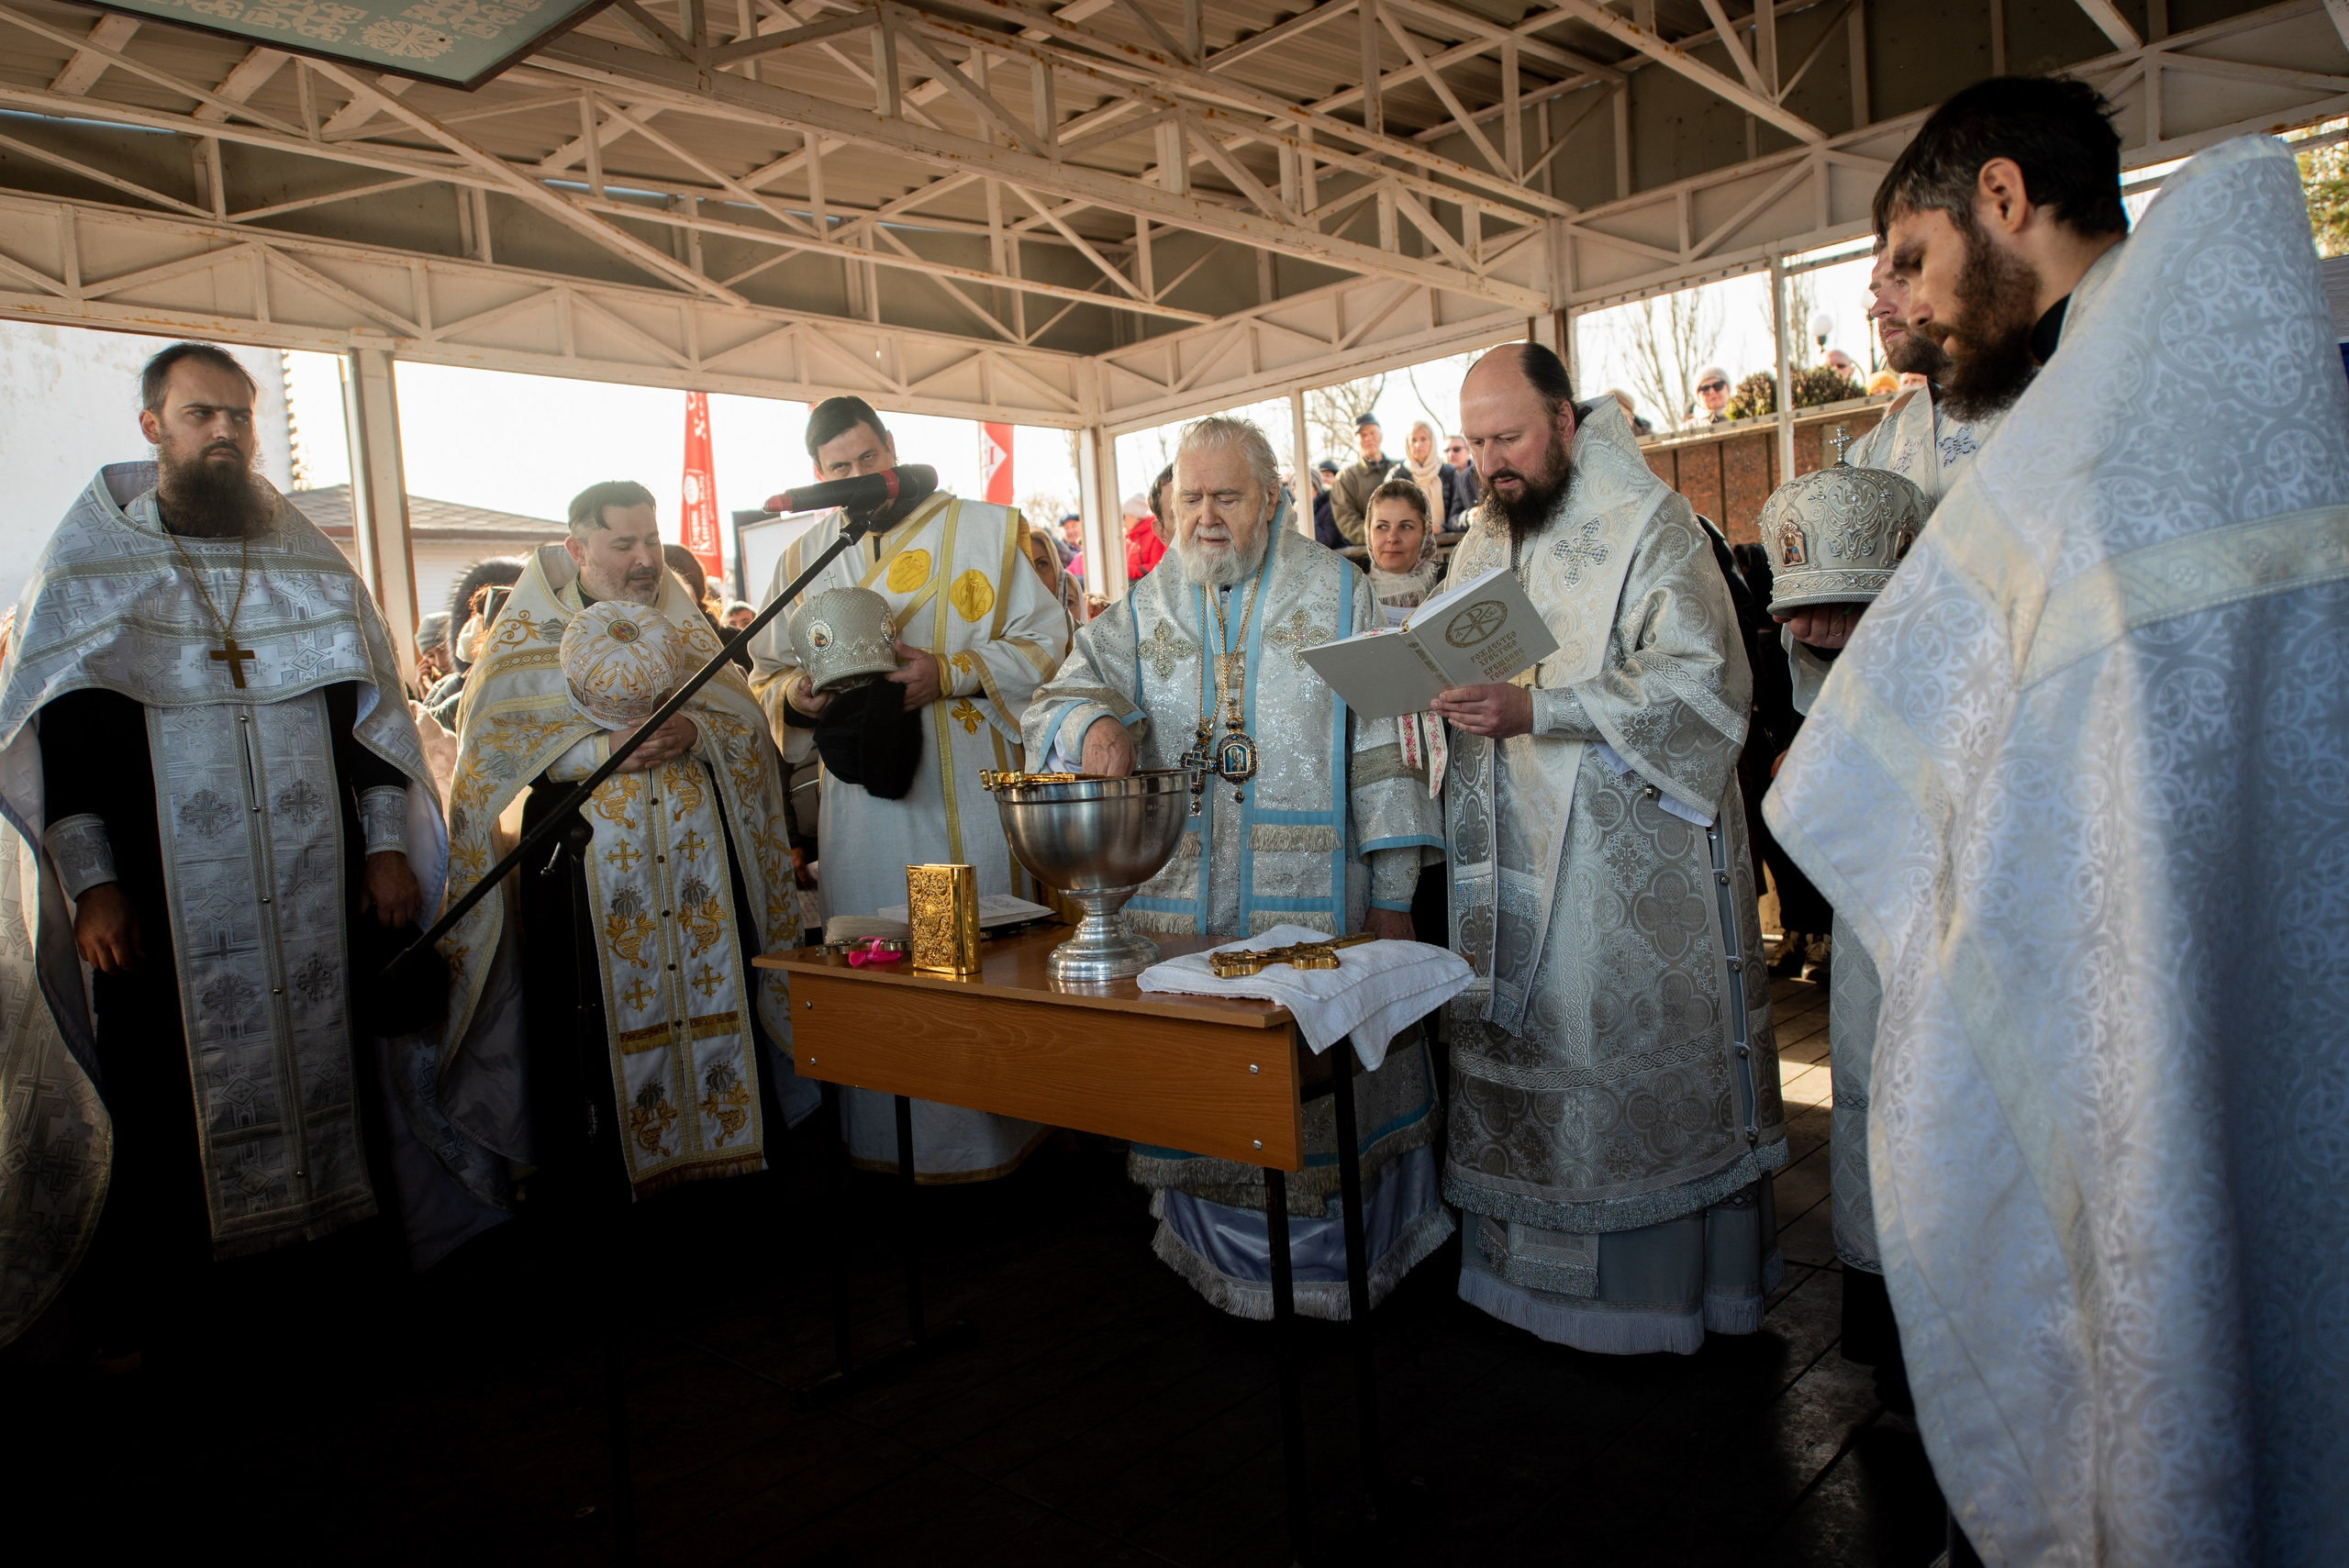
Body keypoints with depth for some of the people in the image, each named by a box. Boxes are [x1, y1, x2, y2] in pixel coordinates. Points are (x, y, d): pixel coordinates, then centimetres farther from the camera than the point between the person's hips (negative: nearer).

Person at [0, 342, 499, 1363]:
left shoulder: (309, 560, 11)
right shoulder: (86, 565, 5)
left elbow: (368, 707, 11)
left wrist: (387, 844, 2)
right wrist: (91, 882, -8)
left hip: (317, 892, 2)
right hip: (163, 899, -2)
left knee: (321, 1068, 6)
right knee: (168, 1092, 4)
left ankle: (319, 1271, 20)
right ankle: (148, 1310, 19)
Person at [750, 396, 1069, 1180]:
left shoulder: (986, 530, 2)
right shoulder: (802, 559, 13)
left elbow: (1044, 639, -2)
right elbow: (766, 675, 17)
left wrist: (950, 675, -15)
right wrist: (796, 693, -7)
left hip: (966, 796, -3)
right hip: (861, 800, 3)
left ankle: (988, 1134, 17)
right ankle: (880, 1139, 21)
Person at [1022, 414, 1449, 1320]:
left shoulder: (1336, 592, 2)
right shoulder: (1144, 608, 9)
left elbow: (1379, 738, 0)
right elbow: (1065, 693, -1)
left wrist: (1393, 892, -5)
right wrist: (1093, 723, -27)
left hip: (1312, 899, -2)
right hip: (1182, 900, 3)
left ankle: (1341, 1258, 24)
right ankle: (1222, 1254, 29)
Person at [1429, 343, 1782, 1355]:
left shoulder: (1648, 525, -7)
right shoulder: (1483, 538, 15)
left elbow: (1698, 680, -17)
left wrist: (1537, 712, -26)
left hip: (1630, 849, -6)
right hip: (1511, 853, 6)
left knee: (1633, 1051, 0)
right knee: (1518, 1043, 9)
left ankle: (1659, 1281, 16)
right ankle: (1529, 1265, 23)